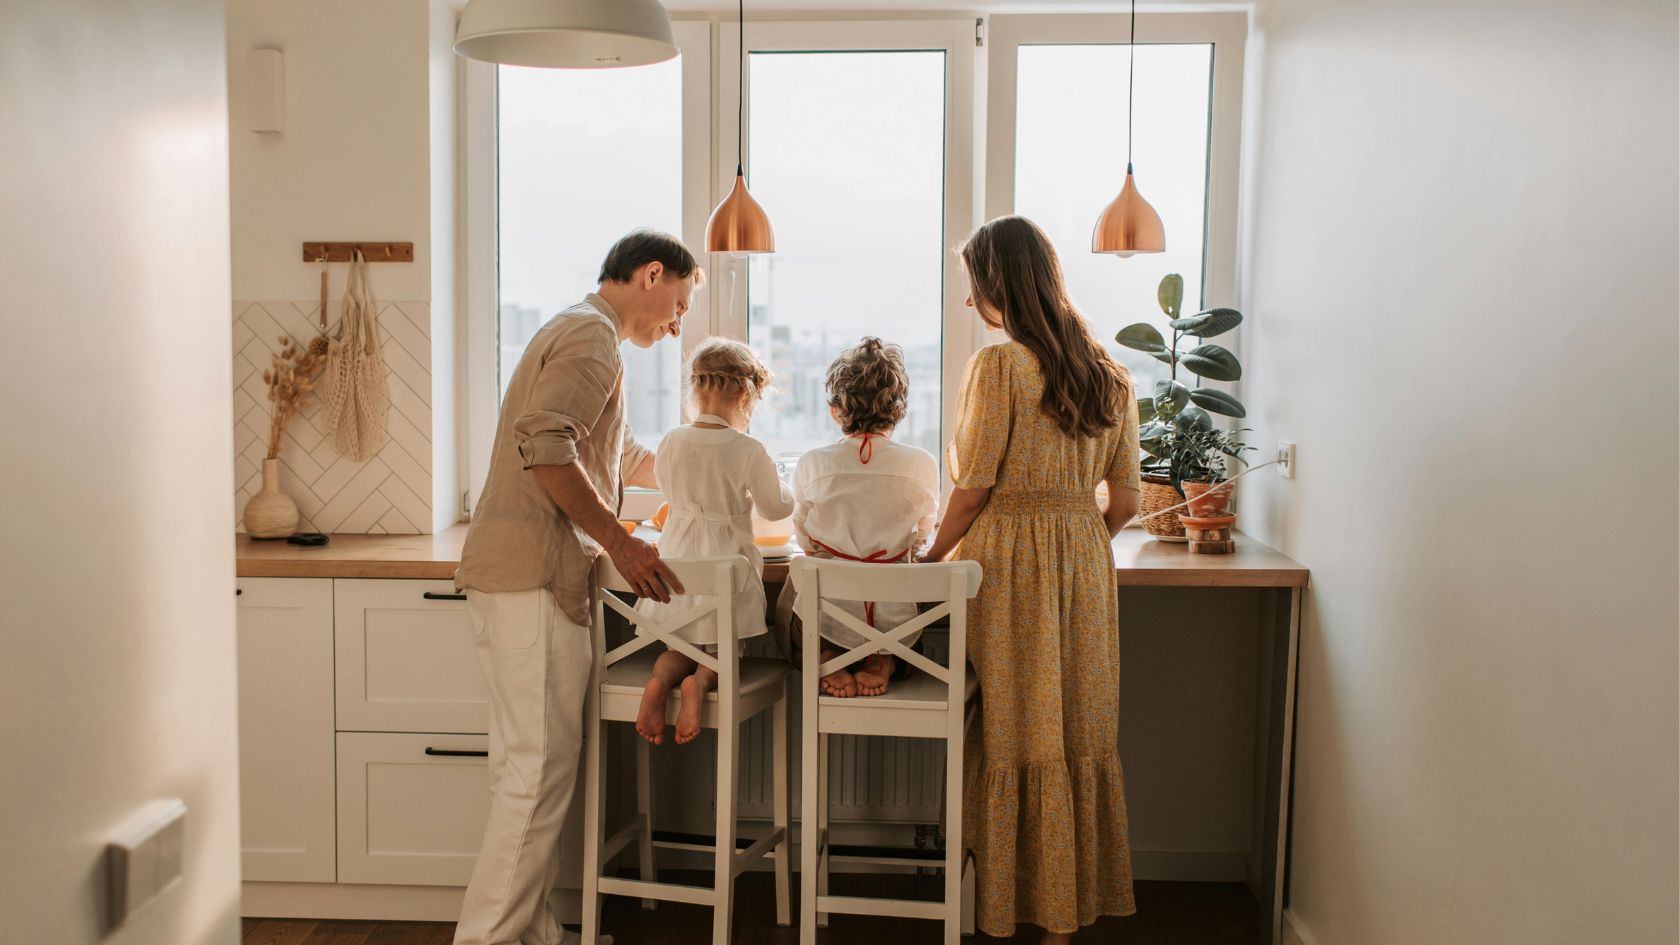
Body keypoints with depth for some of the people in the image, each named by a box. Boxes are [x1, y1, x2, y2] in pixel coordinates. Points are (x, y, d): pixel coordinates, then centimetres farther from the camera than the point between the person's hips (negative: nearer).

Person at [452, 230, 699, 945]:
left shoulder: (576, 333, 27)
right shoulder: (592, 334, -7)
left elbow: (618, 458, 38)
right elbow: (545, 443, -23)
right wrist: (619, 542, -19)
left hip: (522, 577, 11)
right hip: (533, 574, -11)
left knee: (530, 765, 11)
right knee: (541, 765, -7)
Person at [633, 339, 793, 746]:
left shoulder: (671, 442, -3)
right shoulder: (748, 451, -15)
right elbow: (778, 506, -3)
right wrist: (764, 481, 17)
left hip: (678, 558, 3)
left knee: (679, 646, 18)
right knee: (722, 650, 13)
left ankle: (660, 680, -13)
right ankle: (700, 682, -19)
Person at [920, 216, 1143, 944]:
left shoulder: (998, 365, -11)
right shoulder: (1110, 375, 7)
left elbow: (972, 490, -11)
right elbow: (1125, 501, 7)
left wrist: (930, 558, 3)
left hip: (1005, 561, -5)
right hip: (1083, 568, 5)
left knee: (1006, 734, 5)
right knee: (1078, 736, 11)